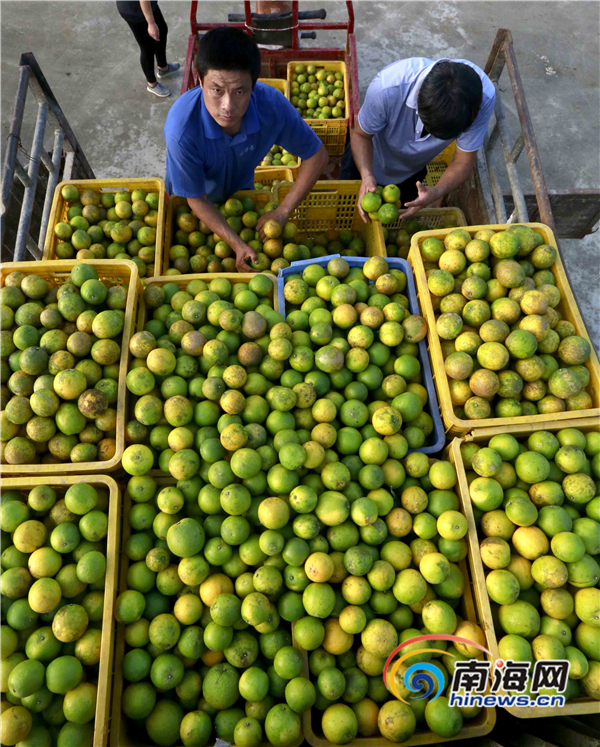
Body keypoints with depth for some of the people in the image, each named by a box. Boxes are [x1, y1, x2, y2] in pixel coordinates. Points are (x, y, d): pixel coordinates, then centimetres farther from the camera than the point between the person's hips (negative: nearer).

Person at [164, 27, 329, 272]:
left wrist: (282, 212, -26)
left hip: (241, 189, 2)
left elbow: (316, 155, -22)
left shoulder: (272, 104, -36)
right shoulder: (181, 129, -43)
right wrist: (237, 244, -36)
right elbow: (197, 200, -29)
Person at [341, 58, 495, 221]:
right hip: (368, 161, -2)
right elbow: (360, 134, -24)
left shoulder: (484, 96, -37)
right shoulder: (388, 87, -42)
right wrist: (366, 176, -43)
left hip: (412, 171, 2)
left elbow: (463, 161, -25)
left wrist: (437, 192, -47)